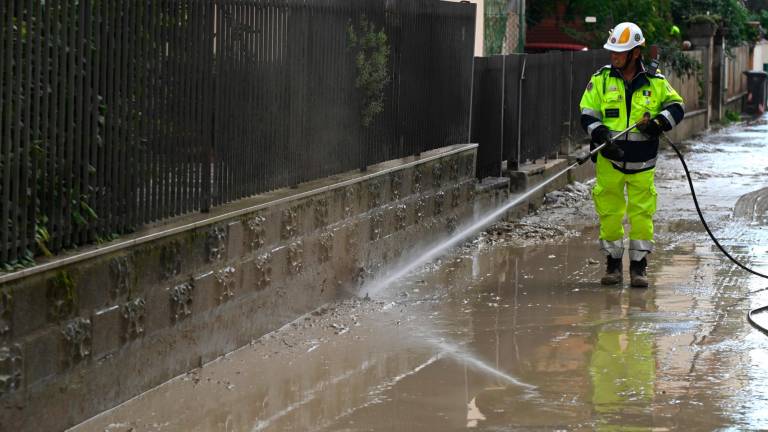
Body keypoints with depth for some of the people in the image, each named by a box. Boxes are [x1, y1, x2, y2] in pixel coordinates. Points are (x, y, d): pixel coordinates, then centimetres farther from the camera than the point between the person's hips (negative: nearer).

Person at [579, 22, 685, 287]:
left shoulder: (655, 82, 1)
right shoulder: (600, 80, 1)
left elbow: (676, 107, 5)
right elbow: (587, 115, 0)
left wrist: (658, 123, -14)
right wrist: (602, 137, -17)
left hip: (642, 163, 0)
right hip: (609, 160, 0)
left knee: (642, 213, 0)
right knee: (609, 212, 3)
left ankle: (639, 266, 10)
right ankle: (613, 264, 15)